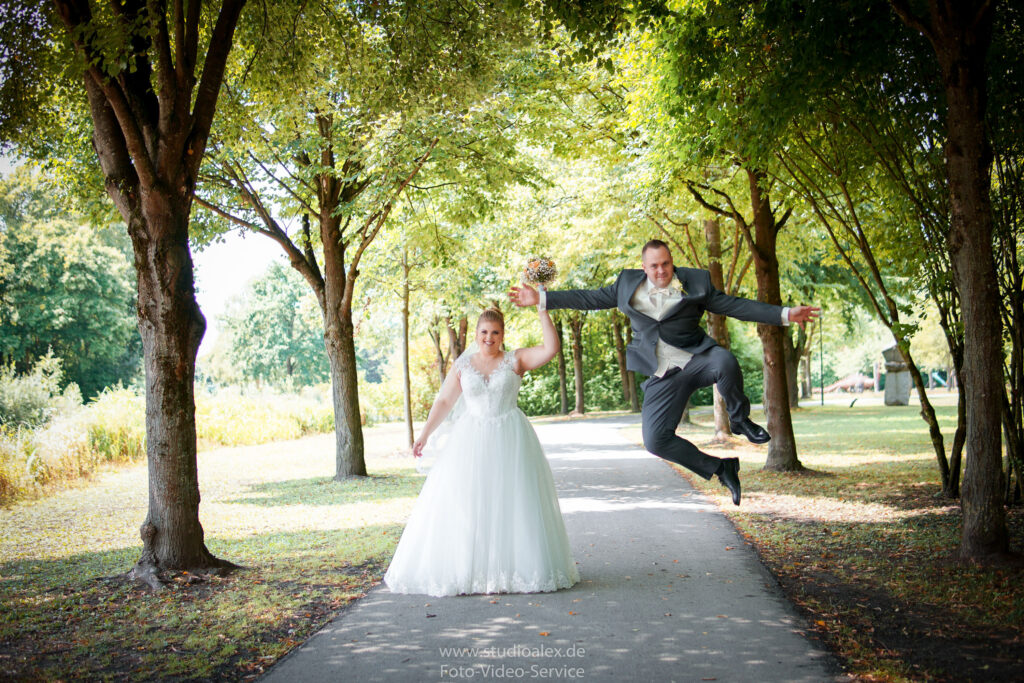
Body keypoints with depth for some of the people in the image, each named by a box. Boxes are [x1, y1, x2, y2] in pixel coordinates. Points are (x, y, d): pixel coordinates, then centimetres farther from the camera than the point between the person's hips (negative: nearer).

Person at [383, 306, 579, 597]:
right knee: (464, 504, -3)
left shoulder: (516, 359, 2)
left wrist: (542, 310, -14)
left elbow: (551, 347, -11)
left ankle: (515, 568, 5)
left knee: (512, 502, -2)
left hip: (510, 441, -1)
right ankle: (465, 569, 4)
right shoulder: (462, 365, 7)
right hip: (471, 440, 1)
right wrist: (424, 434, 1)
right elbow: (443, 401, 9)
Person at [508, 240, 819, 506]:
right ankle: (720, 467, 9)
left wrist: (785, 314, -8)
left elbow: (735, 305, 0)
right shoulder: (628, 283, 6)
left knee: (726, 362, -38)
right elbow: (590, 298, 11)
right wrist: (541, 298, 5)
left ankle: (740, 421, -7)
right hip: (663, 375, 3)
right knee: (655, 440, -11)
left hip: (697, 359, -2)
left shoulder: (695, 282, 0)